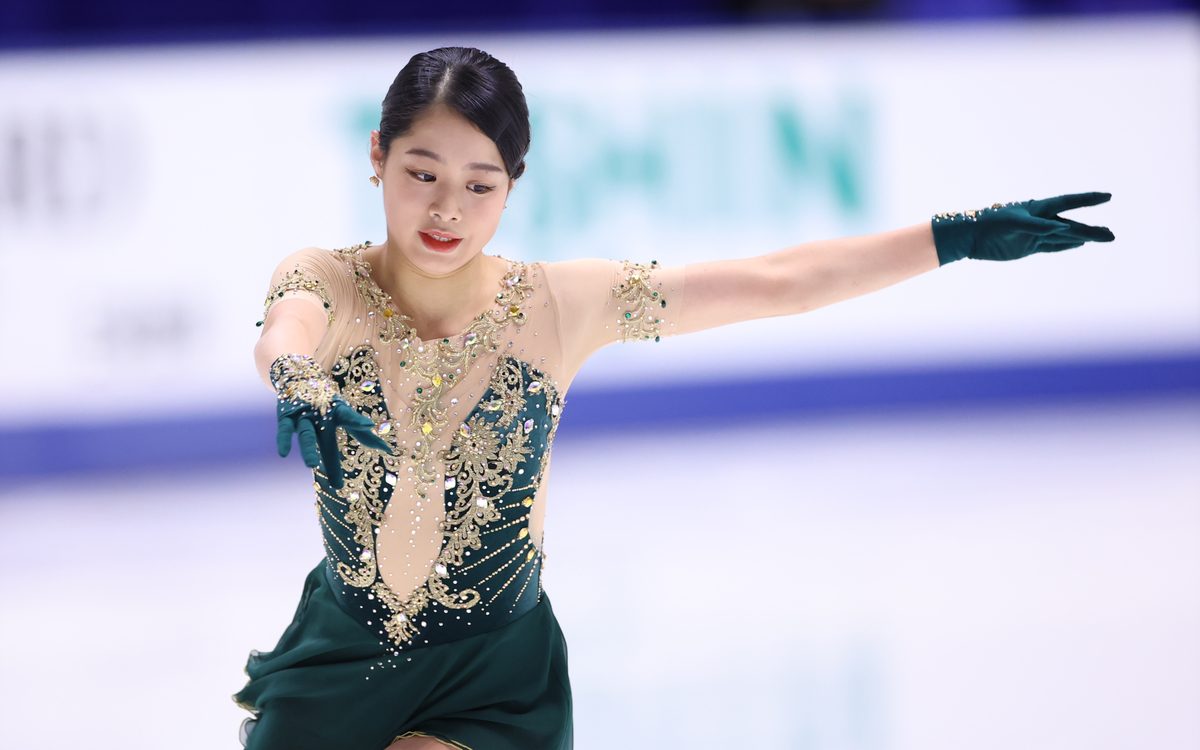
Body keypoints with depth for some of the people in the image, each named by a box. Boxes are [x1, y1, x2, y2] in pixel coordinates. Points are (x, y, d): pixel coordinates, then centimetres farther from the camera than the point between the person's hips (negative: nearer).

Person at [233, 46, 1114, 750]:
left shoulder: (560, 304, -12)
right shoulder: (327, 284, -13)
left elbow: (777, 282, -11)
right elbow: (285, 332, -38)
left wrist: (960, 236, -15)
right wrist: (301, 388, -63)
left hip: (495, 679, -1)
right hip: (337, 660, 1)